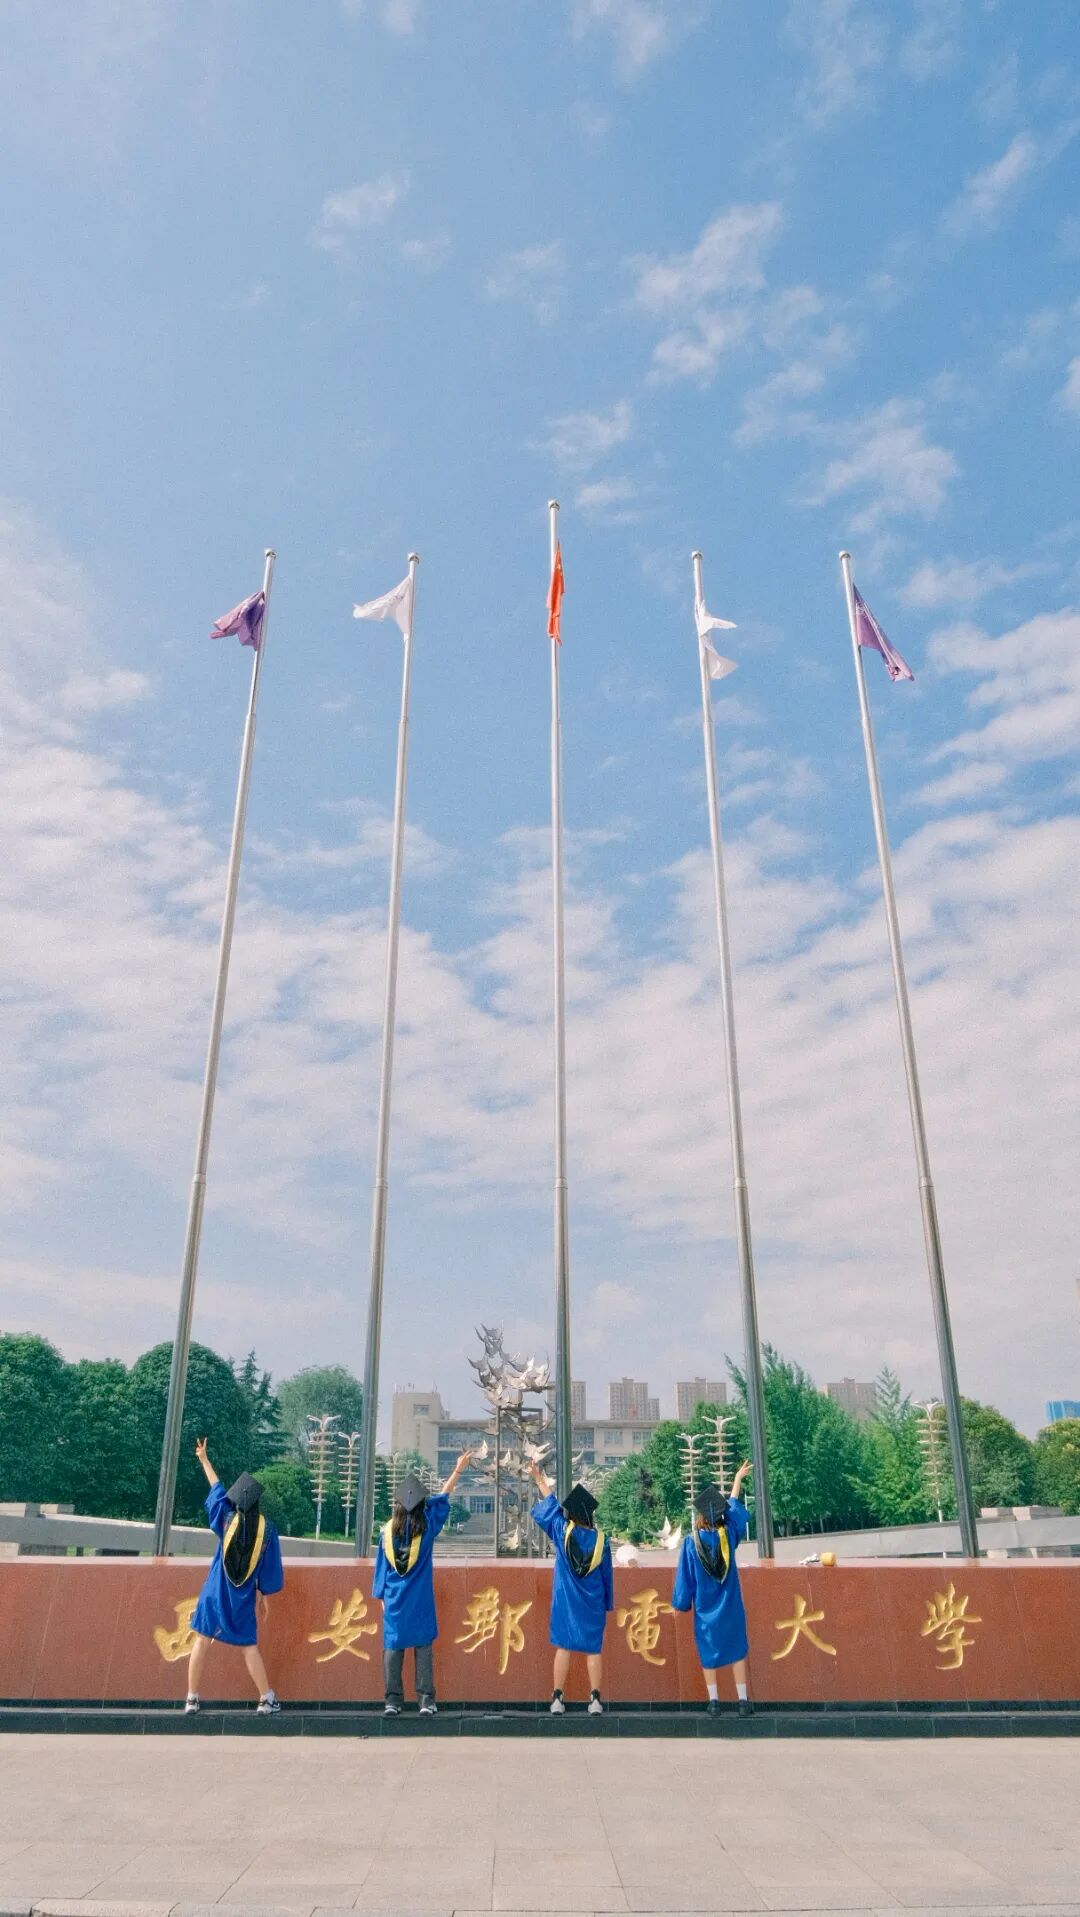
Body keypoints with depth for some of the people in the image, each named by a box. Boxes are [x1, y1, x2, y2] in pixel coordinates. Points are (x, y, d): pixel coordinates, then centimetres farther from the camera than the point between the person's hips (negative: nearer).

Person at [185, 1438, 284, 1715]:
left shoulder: (227, 1520, -7)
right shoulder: (267, 1529, -9)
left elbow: (216, 1488, 6)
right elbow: (269, 1569, -3)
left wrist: (203, 1459, 18)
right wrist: (265, 1598, 10)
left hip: (215, 1593, 0)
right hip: (243, 1598, 1)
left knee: (202, 1642, 11)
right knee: (249, 1648, 8)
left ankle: (192, 1699, 12)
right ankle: (268, 1699, 4)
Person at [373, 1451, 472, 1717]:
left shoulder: (387, 1531, -1)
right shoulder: (426, 1527, -4)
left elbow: (381, 1566, 4)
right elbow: (442, 1498, 5)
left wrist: (382, 1596, 13)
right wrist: (458, 1470, 14)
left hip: (394, 1602, 1)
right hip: (420, 1602, -1)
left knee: (393, 1648, 6)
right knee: (423, 1650, 3)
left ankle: (393, 1701, 3)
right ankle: (426, 1700, -1)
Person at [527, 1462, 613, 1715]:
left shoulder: (562, 1532, -9)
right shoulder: (600, 1538, -7)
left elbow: (550, 1504, 5)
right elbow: (607, 1574, 1)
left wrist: (539, 1479, 19)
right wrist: (608, 1604, 13)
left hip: (566, 1601, 0)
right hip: (593, 1604, 1)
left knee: (564, 1647, 6)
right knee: (593, 1650, 7)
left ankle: (558, 1698, 5)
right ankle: (595, 1699, 2)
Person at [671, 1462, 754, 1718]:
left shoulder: (691, 1543, -15)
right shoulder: (728, 1534, -9)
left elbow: (685, 1576, -7)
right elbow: (734, 1505, 6)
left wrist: (679, 1603, 6)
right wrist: (738, 1478, 20)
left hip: (705, 1609, -1)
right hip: (731, 1608, 1)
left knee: (709, 1654, 10)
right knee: (737, 1650, 10)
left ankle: (714, 1702, 8)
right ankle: (743, 1701, 8)